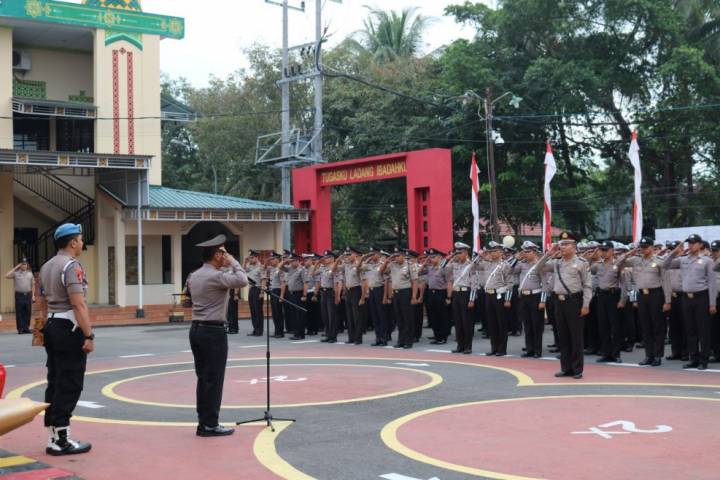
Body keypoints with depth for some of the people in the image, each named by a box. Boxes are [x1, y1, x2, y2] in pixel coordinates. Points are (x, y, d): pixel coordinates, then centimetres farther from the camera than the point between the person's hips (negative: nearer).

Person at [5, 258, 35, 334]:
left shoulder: (30, 273, 11)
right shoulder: (16, 273, 2)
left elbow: (33, 285, 12)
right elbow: (7, 276, -14)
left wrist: (33, 295, 4)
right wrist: (15, 268, -10)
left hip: (28, 295, 3)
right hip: (19, 295, -3)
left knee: (28, 313, 5)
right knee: (19, 313, -1)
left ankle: (26, 328, 12)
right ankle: (20, 329, 2)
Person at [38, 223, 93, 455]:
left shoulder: (46, 267, 15)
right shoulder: (72, 266, -14)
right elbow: (78, 305, -20)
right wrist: (89, 336, -20)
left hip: (51, 326, 9)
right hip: (69, 329, -9)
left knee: (54, 383, 12)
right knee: (69, 386, -5)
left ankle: (53, 437, 16)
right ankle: (62, 440, -3)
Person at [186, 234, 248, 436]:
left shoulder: (194, 276, 11)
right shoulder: (217, 276, -16)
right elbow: (242, 280, -25)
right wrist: (233, 262, -10)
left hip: (196, 329, 9)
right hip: (214, 331, -9)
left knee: (203, 378, 12)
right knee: (214, 379, -2)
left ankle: (203, 422, 15)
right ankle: (210, 425, 1)